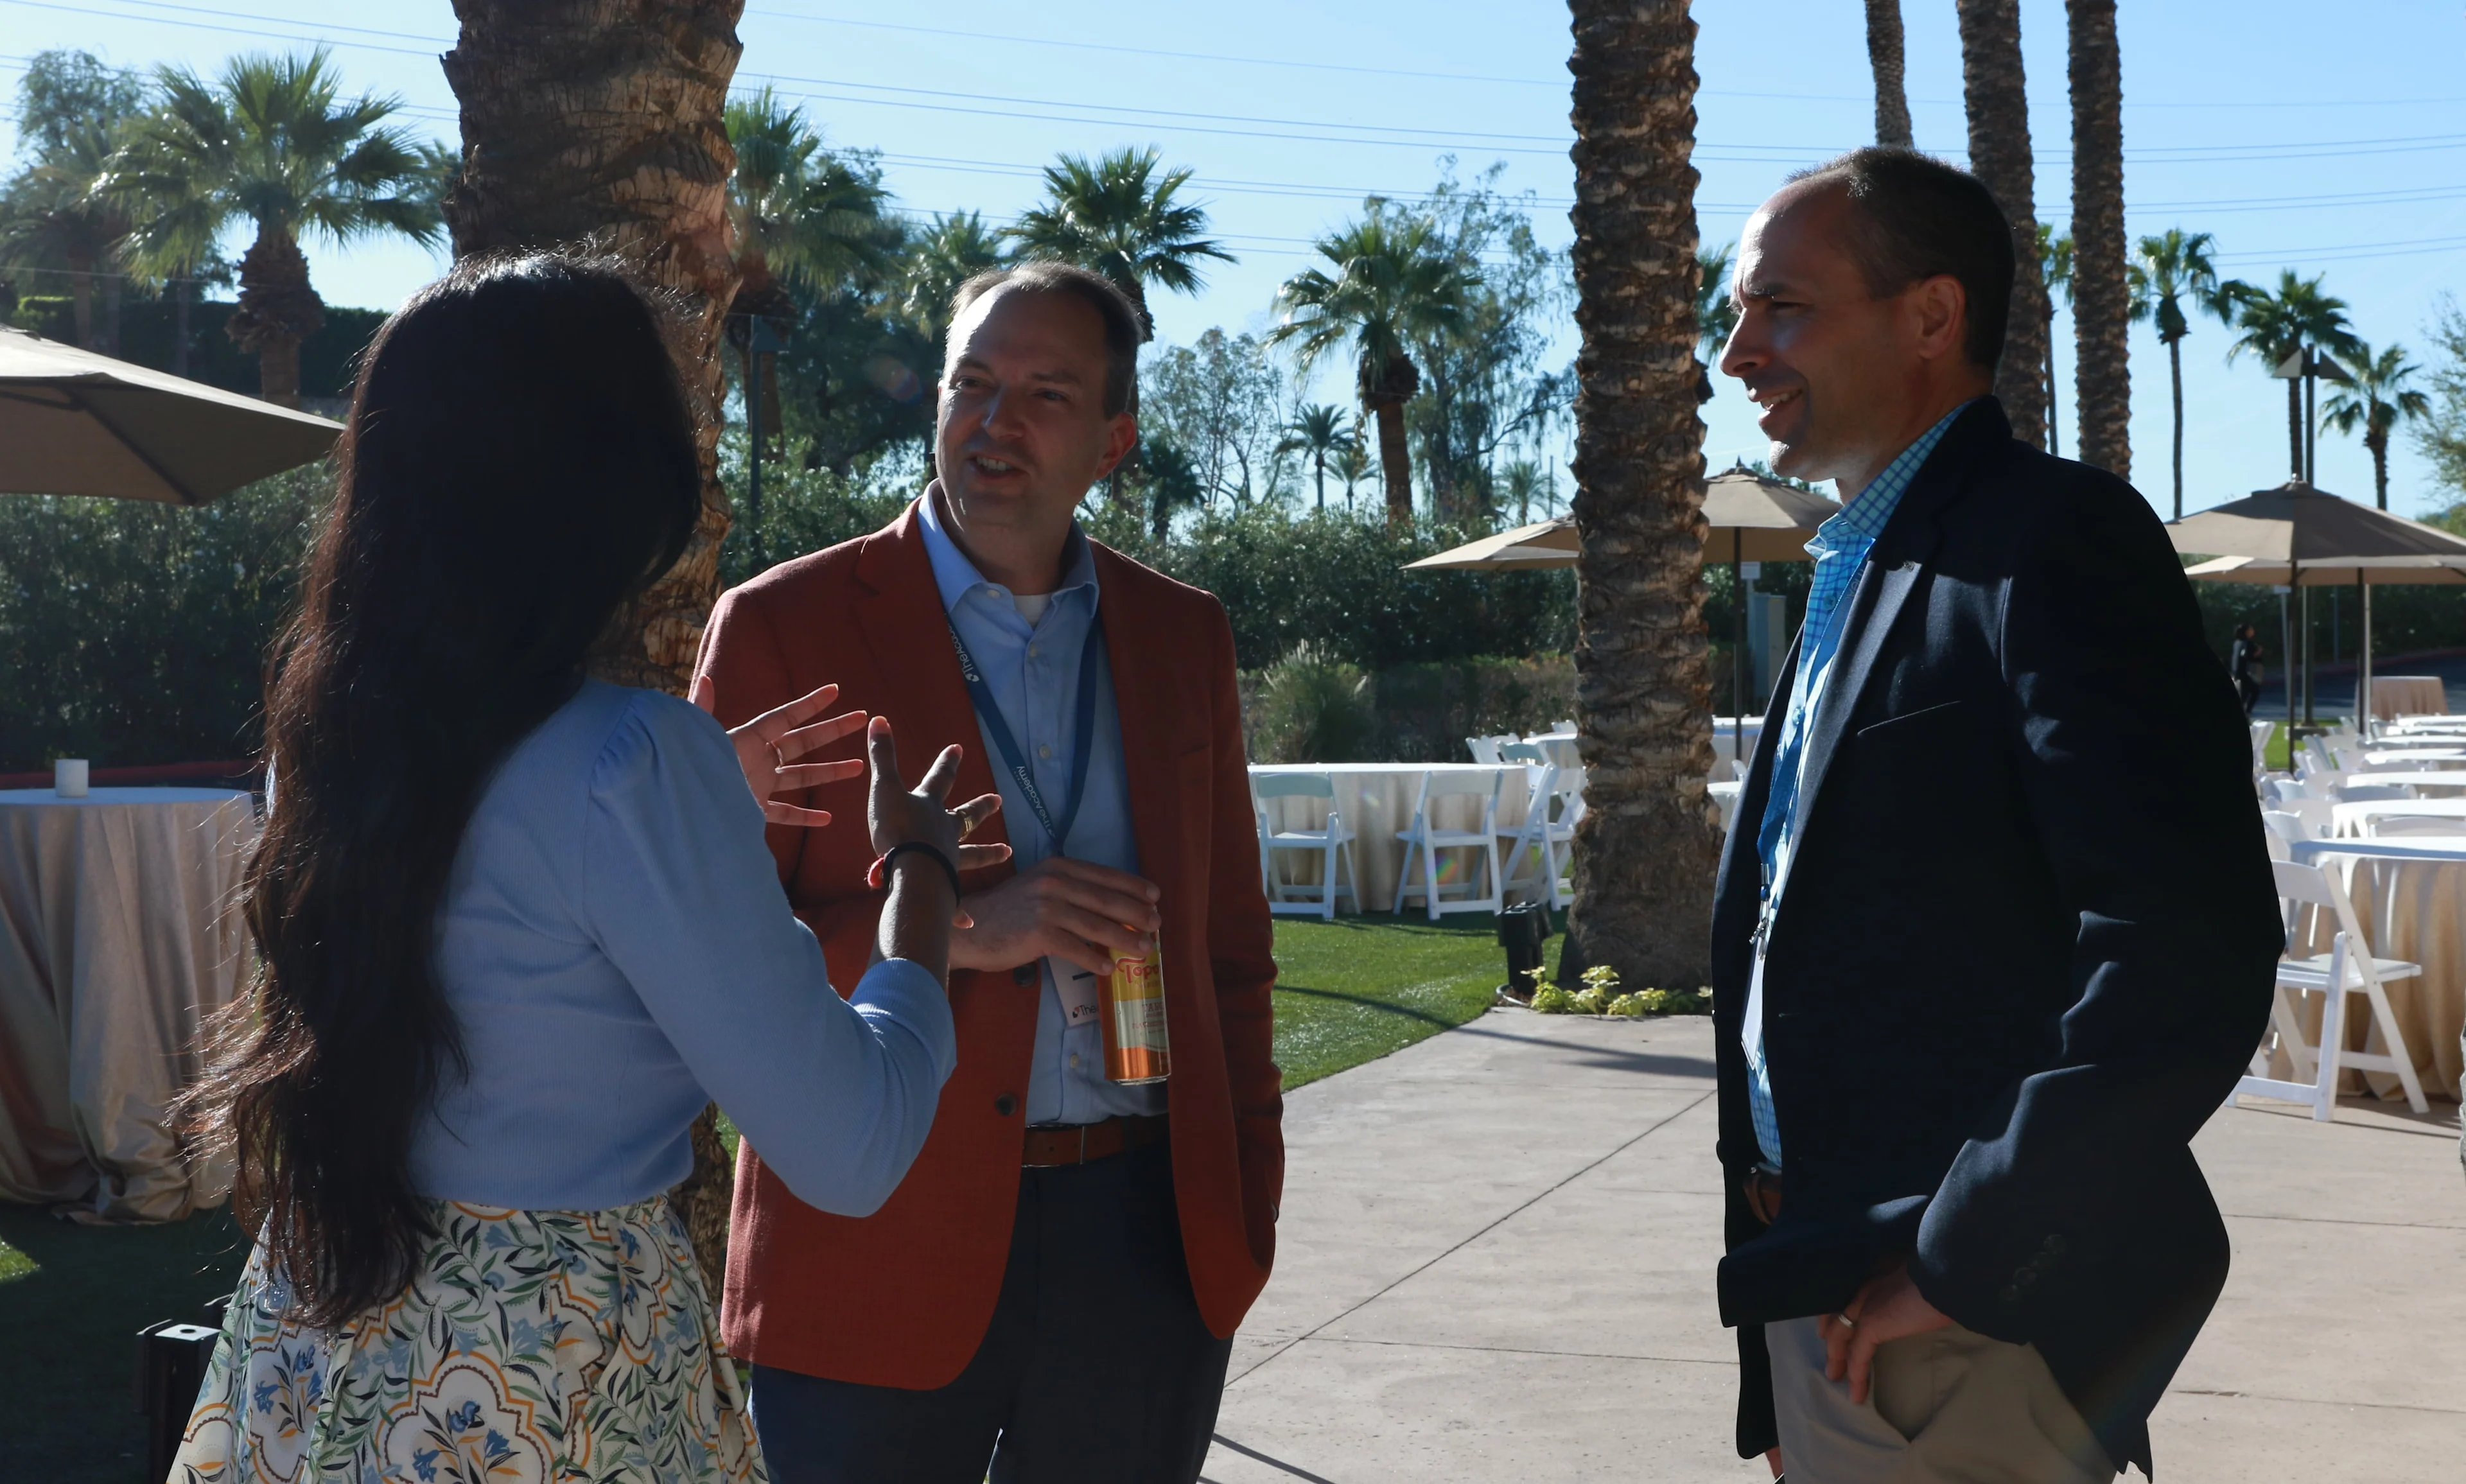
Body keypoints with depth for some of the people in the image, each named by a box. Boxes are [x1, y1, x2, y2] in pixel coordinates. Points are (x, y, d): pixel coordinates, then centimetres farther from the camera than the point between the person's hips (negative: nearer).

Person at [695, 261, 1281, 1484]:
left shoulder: (1184, 637, 9)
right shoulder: (785, 627, -3)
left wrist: (1248, 1194, 8)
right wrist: (956, 931, -18)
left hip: (1145, 1247, 3)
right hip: (879, 1262, -3)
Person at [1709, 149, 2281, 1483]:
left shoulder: (2054, 540, -15)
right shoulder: (1852, 581, 14)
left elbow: (2189, 962, -25)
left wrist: (1958, 1261, -20)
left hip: (1962, 1331, -8)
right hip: (1817, 1299, 8)